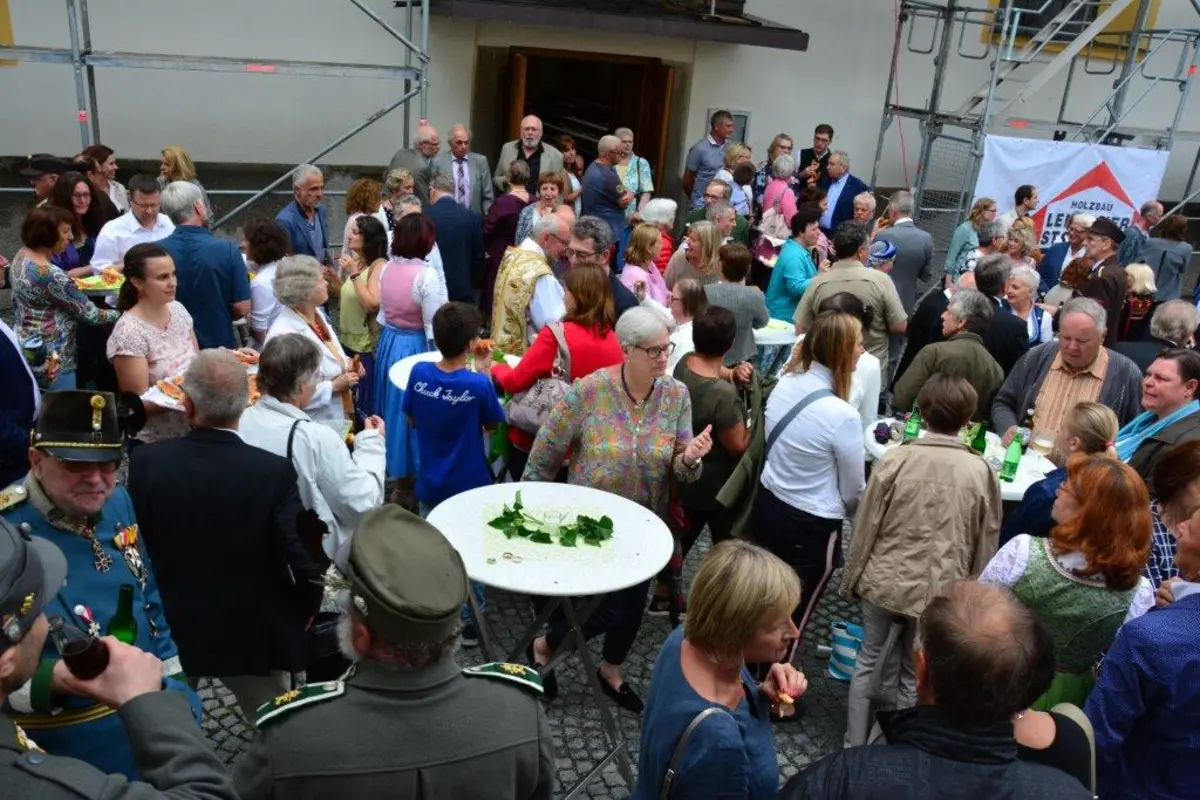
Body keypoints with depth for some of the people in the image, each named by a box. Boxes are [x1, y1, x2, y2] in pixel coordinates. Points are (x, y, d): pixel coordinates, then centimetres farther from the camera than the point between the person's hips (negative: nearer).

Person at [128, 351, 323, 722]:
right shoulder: (273, 472, -24)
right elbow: (306, 567, -24)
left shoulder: (146, 462, -16)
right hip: (255, 636, -2)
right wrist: (301, 615, -3)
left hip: (169, 633, 3)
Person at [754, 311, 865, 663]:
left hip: (768, 505, 7)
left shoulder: (784, 384, -8)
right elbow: (853, 491, -12)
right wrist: (855, 513, 10)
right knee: (792, 616, 16)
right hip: (811, 526, -7)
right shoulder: (842, 415, -27)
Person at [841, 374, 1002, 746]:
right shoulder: (981, 471, -9)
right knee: (915, 678, 18)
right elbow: (985, 543, 0)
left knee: (869, 661, 19)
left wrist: (850, 579, 7)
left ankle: (854, 748, 30)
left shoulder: (895, 460, -13)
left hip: (884, 582, 0)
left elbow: (866, 526, -7)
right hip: (940, 593, 0)